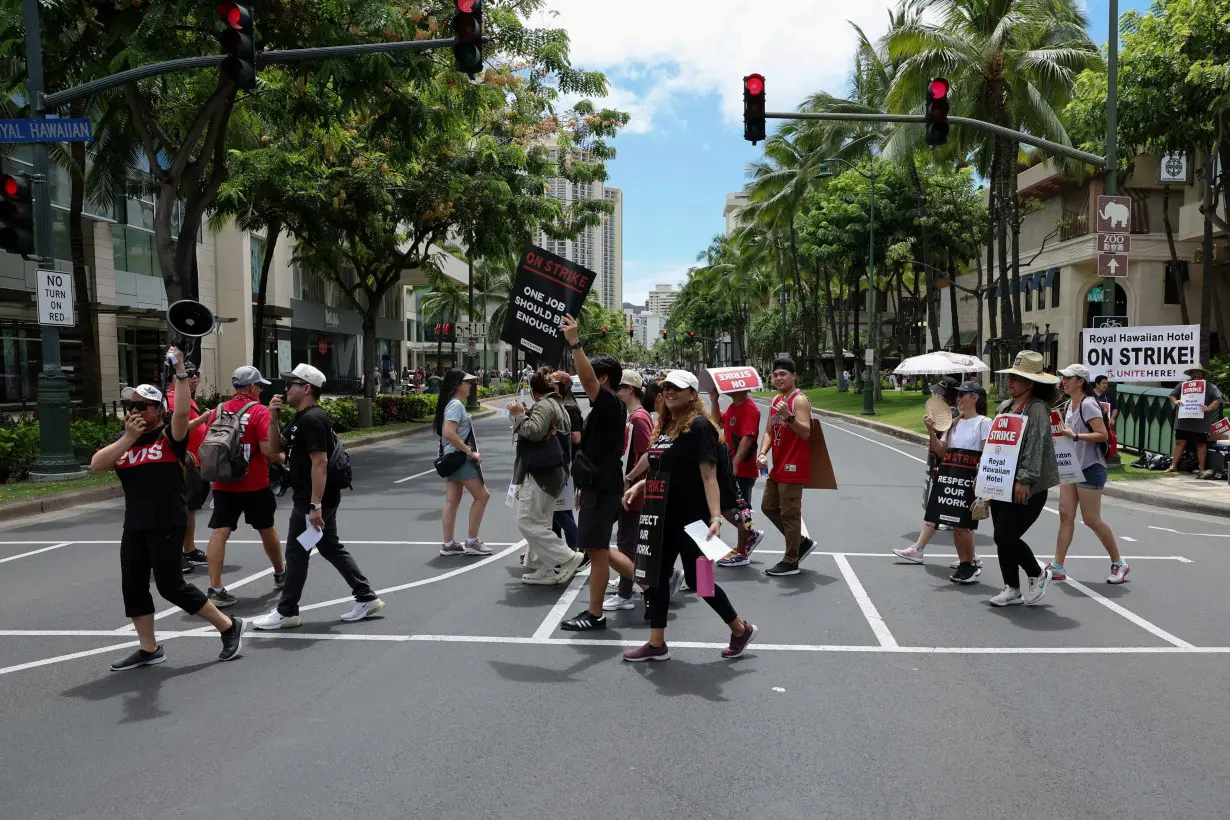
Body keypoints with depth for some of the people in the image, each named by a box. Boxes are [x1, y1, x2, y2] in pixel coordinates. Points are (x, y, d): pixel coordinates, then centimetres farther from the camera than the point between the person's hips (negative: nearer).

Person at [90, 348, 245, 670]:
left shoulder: (169, 436, -7)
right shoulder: (123, 440, 11)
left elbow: (182, 412, -27)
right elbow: (96, 465, -3)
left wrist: (180, 372, -35)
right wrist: (129, 438, -12)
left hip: (167, 524, -7)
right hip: (134, 526, 7)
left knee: (171, 585, -7)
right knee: (133, 586, 11)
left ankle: (229, 627, 6)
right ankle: (149, 649, 25)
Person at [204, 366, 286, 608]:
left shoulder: (218, 410, 4)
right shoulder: (260, 411, -11)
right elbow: (270, 451, -20)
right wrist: (273, 418, -25)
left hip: (224, 485, 3)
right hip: (255, 485, -3)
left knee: (220, 533, -2)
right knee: (267, 530, 15)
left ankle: (215, 588, -10)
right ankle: (280, 574, 33)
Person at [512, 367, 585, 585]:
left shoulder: (544, 405, -12)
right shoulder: (559, 406, 20)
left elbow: (534, 431, -26)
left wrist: (518, 415, -11)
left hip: (540, 473, -11)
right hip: (554, 471, 11)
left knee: (527, 522, -10)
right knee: (540, 522, 13)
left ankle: (568, 558, -11)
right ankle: (547, 569, 12)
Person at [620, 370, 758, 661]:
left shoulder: (698, 425, -14)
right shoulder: (663, 426, 11)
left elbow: (708, 475, -21)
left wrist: (716, 516, -29)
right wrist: (639, 486, 8)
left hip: (691, 517, -8)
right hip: (664, 515, 8)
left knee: (697, 579, 0)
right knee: (658, 575, 9)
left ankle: (741, 629, 21)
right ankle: (656, 644, 19)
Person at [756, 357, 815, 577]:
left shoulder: (799, 400, -14)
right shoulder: (776, 400, 13)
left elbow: (805, 433, -24)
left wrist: (788, 416, -40)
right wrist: (762, 453, -3)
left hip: (793, 468, -10)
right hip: (778, 467, 10)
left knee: (789, 514, -4)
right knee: (768, 506, 17)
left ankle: (791, 562, 6)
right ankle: (801, 542, 28)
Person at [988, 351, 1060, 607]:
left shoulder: (1037, 409, -12)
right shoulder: (1004, 407, 14)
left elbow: (1034, 448, -19)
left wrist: (1024, 480, -24)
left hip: (1026, 488, -8)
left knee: (1005, 537, -9)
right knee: (1002, 539, 8)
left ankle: (1038, 574, 14)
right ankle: (1012, 589, 20)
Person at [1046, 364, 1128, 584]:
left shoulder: (1088, 404, -15)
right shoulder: (1069, 405, 12)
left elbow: (1103, 435, -23)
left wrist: (1074, 435, -29)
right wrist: (1060, 431, 10)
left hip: (1090, 468, -9)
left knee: (1091, 520, -2)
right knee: (1066, 515, 3)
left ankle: (1119, 564, 14)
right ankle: (1057, 567, 3)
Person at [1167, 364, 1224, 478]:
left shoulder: (1210, 387, 3)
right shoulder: (1182, 385, 11)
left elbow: (1218, 399, -4)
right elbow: (1172, 395, 14)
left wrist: (1209, 408, -20)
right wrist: (1175, 401, -8)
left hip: (1201, 423, -2)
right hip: (1183, 421, 2)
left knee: (1201, 444, 4)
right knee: (1180, 442, 3)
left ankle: (1202, 469, 9)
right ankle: (1173, 466, 8)